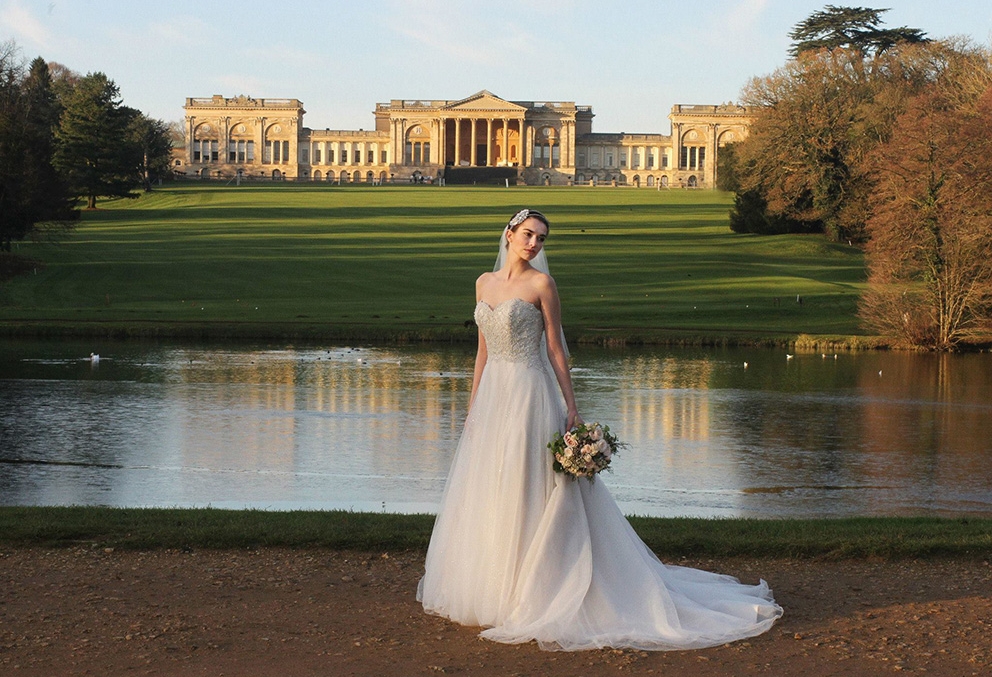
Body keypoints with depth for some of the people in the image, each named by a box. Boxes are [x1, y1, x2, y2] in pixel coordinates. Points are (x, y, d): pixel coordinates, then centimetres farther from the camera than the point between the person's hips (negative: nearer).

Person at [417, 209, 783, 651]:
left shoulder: (540, 283, -5)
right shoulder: (484, 283, 11)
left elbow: (556, 349, -5)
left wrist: (570, 407, -9)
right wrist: (472, 406, 13)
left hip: (529, 396, -6)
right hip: (492, 396, 6)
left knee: (523, 495, -5)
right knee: (484, 495, 10)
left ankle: (526, 598, 1)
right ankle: (487, 593, 20)